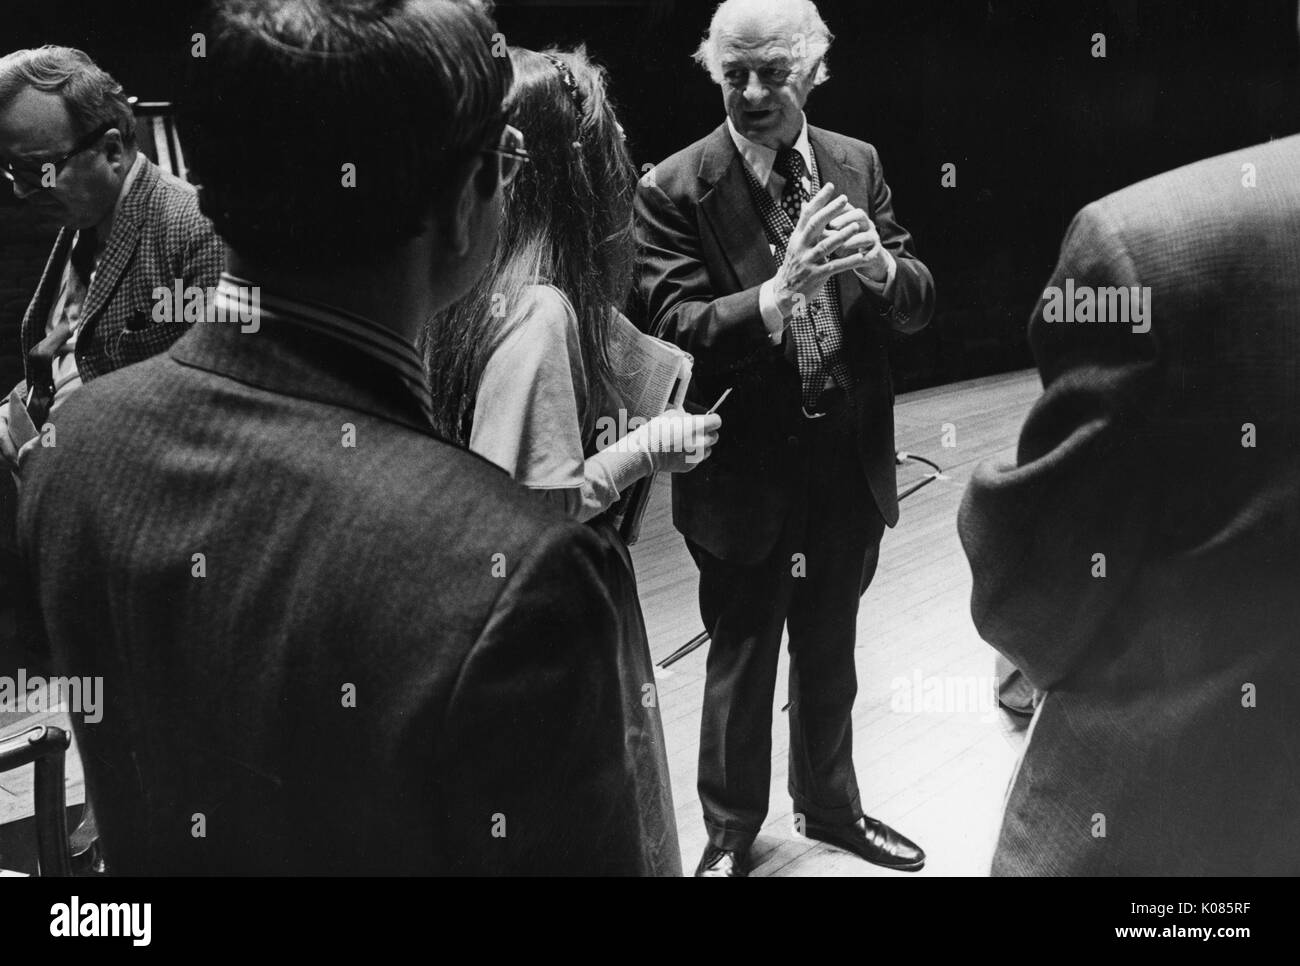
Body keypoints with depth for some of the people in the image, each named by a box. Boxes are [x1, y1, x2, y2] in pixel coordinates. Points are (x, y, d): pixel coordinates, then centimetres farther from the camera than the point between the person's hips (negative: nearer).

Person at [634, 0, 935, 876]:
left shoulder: (857, 164, 1)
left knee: (830, 654, 21)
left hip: (850, 462, 4)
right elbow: (675, 330, -18)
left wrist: (880, 264, -23)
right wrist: (777, 292, -34)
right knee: (741, 663, 12)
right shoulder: (675, 189, -11)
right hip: (745, 472, -4)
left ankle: (830, 805, 43)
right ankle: (730, 831, 34)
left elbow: (920, 303, 0)